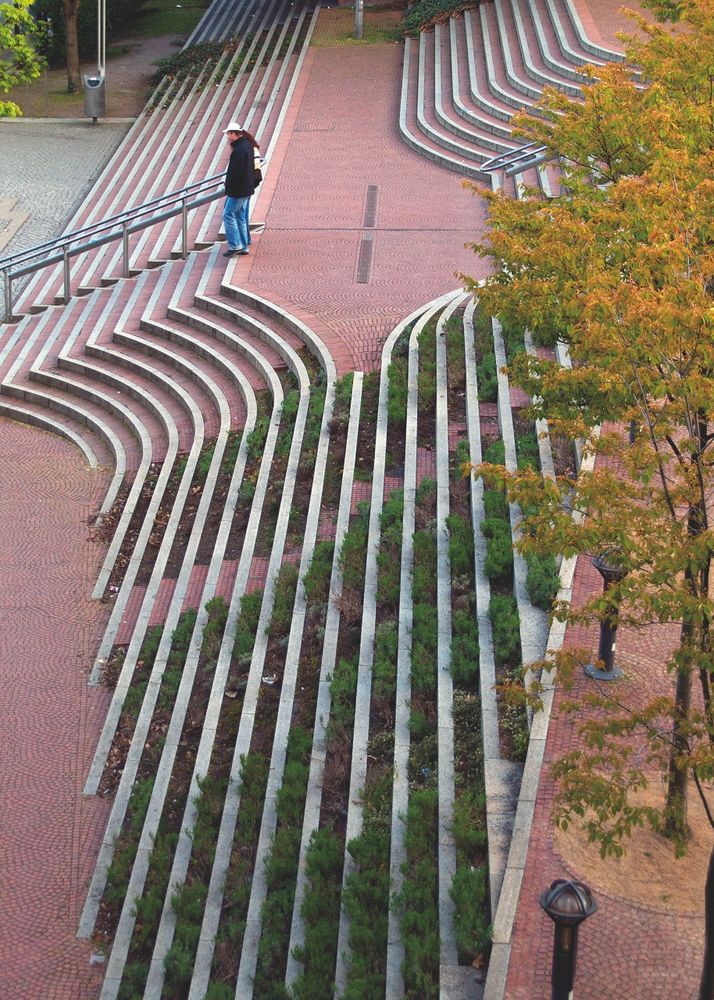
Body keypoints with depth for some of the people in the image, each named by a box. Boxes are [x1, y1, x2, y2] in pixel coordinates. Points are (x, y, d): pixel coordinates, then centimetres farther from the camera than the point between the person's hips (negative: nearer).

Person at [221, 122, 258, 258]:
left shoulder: (239, 150, -20)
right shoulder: (247, 145, 12)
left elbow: (235, 171, -22)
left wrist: (229, 188, -16)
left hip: (238, 189, -10)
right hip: (247, 188, 10)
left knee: (228, 215, -4)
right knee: (241, 217, 14)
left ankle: (235, 245, -5)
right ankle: (244, 246, 16)